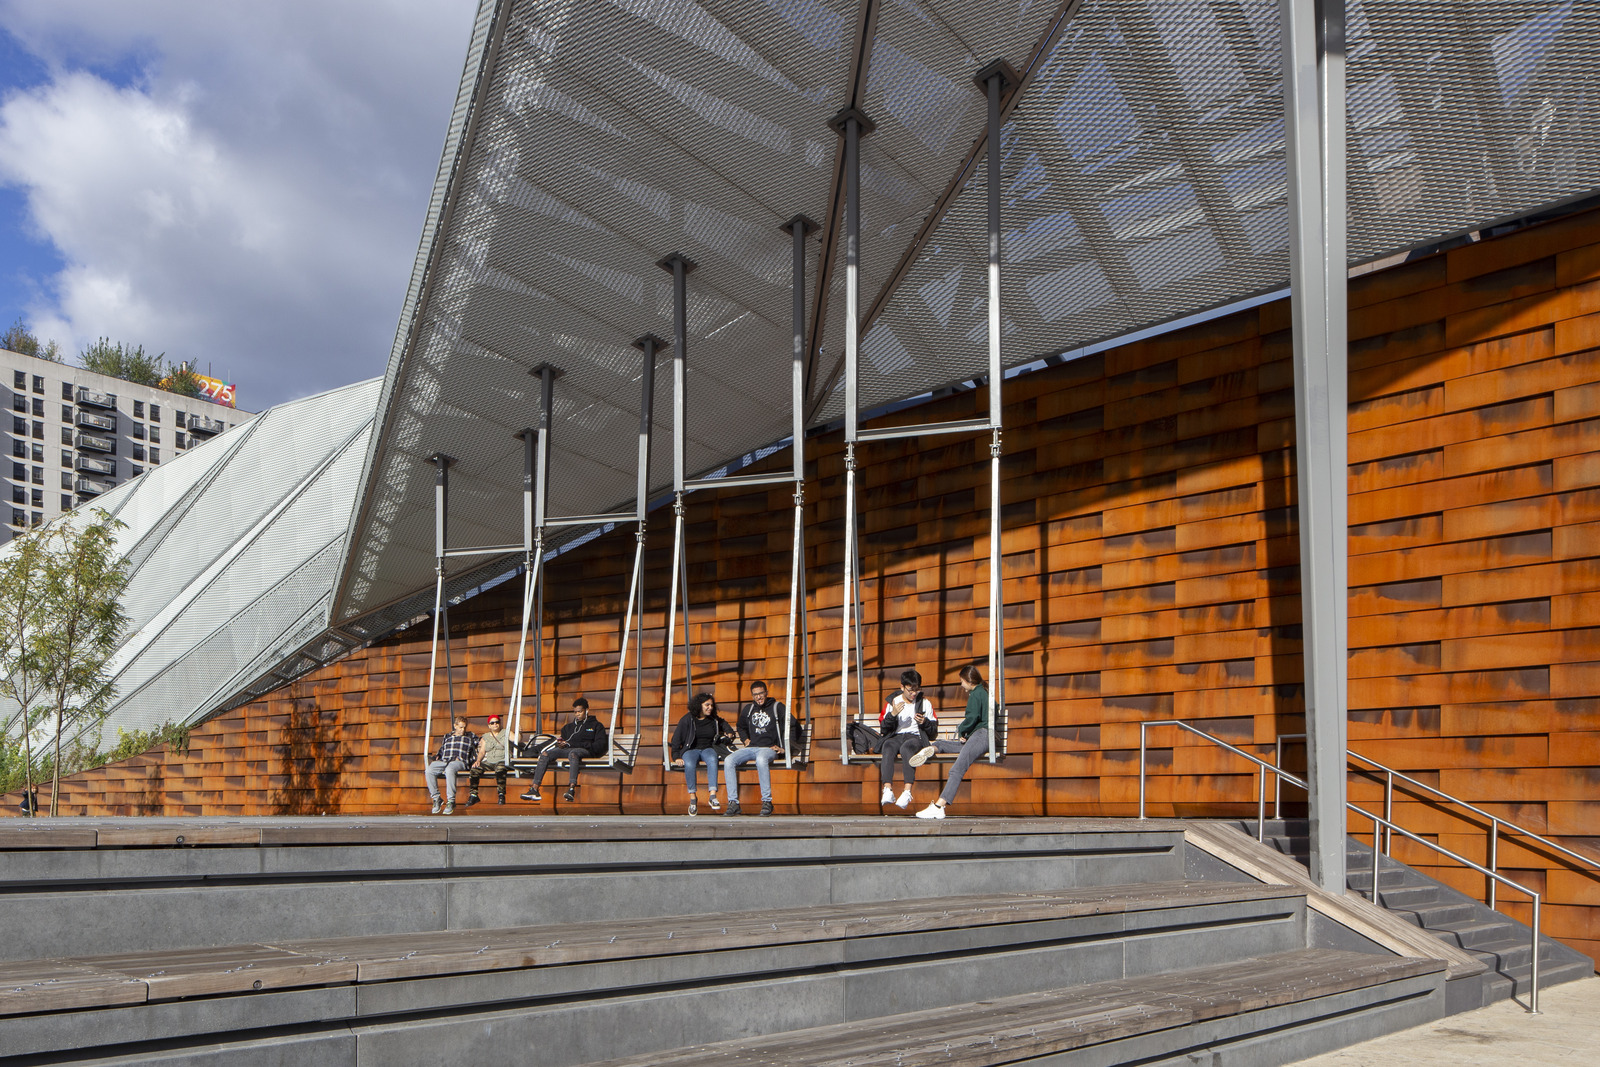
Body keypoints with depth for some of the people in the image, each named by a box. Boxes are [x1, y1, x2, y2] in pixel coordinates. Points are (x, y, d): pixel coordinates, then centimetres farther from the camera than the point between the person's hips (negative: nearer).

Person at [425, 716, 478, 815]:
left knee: (449, 769, -40)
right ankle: (436, 798, -18)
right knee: (429, 770, -29)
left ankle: (450, 801, -37)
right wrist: (437, 756, 9)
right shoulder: (447, 737, 29)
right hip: (443, 761, 4)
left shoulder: (470, 736, 22)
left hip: (459, 762, -4)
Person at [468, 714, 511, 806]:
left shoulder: (506, 733, 11)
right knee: (475, 769, -24)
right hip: (488, 762, 4)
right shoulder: (485, 737, 20)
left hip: (502, 761, -4)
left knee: (500, 768, -39)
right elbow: (482, 751, 14)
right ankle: (473, 795, -16)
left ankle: (501, 794, -31)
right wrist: (478, 760, -4)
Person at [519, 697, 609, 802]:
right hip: (567, 750, 5)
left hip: (586, 751, -5)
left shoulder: (596, 725, 16)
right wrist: (560, 744, 3)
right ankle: (534, 789, -33)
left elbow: (600, 746, 1)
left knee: (573, 753, -41)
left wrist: (572, 744, -6)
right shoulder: (569, 727, 33)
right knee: (545, 754, -23)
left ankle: (572, 789, -57)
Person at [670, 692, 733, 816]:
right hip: (690, 750, -2)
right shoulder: (687, 719, 1)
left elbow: (724, 723, 39)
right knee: (689, 764, -38)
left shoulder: (714, 720, 13)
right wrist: (676, 757, -7)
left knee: (712, 760, -36)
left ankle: (713, 795, -43)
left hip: (708, 749, 2)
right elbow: (676, 739, 2)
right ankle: (692, 797, -29)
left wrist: (729, 732, 21)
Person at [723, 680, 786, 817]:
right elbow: (741, 726, 39)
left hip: (769, 748, -5)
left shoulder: (777, 707, 6)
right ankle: (733, 802, -24)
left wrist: (784, 748, -1)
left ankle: (767, 801, -33)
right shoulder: (748, 709, 20)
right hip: (751, 748, 5)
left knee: (761, 760, -42)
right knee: (728, 761, -24)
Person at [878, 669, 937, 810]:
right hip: (895, 737, 1)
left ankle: (907, 792, -47)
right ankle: (888, 790, -47)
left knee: (906, 748, -38)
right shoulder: (892, 702, 15)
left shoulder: (925, 703, 15)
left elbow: (934, 732, 14)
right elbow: (883, 730, 7)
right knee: (888, 748, -36)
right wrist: (893, 714, -8)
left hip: (916, 737, -1)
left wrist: (925, 722, -7)